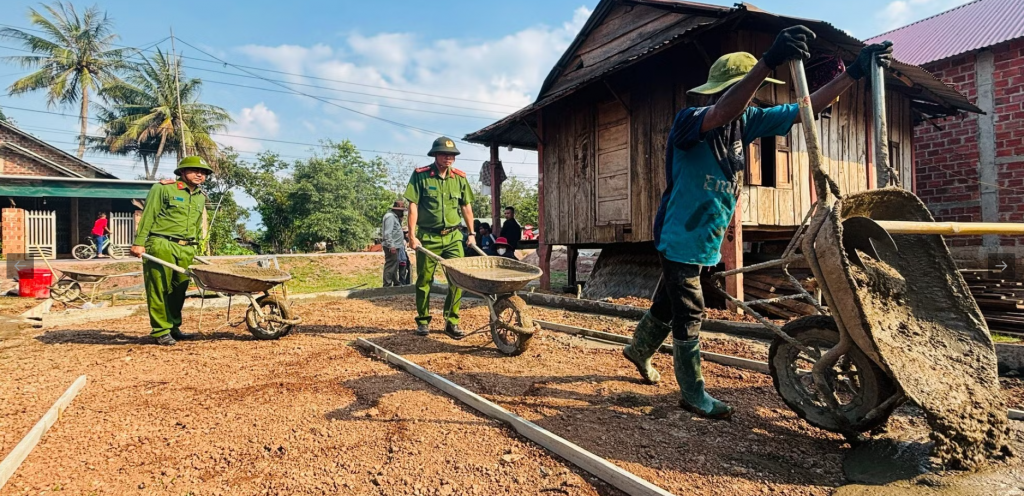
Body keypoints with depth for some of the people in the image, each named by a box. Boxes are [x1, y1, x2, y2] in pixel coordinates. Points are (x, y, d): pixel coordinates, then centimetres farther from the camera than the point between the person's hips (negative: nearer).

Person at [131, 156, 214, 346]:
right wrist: (139, 243, -9)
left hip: (186, 249, 6)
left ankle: (173, 328, 20)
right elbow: (147, 216, -4)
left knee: (179, 289, 9)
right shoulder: (163, 189, -1)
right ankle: (161, 331, 3)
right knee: (159, 289, -3)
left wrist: (194, 248, 20)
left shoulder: (201, 197, 17)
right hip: (161, 245, -6)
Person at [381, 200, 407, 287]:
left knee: (394, 266, 19)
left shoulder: (394, 216, 19)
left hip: (395, 246, 11)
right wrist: (391, 246, -25)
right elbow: (388, 233, -22)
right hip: (391, 247, -11)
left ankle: (396, 283, 30)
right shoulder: (390, 216, -14)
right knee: (390, 266, -9)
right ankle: (387, 285, -7)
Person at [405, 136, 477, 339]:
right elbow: (413, 206, -7)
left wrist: (471, 233, 8)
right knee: (424, 280, 7)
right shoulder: (420, 175, -5)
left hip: (453, 236, 3)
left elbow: (466, 207, 12)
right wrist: (412, 235, -13)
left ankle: (452, 322, 7)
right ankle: (423, 321, 21)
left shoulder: (460, 177, 6)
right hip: (427, 237, -3)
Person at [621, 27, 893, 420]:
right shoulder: (689, 121, -20)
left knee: (669, 303, 21)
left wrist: (856, 71, -1)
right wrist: (769, 62, -55)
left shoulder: (746, 121, 1)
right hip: (679, 236, -8)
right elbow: (722, 114, -44)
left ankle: (638, 351, 44)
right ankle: (693, 394, 14)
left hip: (704, 240, 8)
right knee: (687, 314, 0)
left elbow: (804, 109, 5)